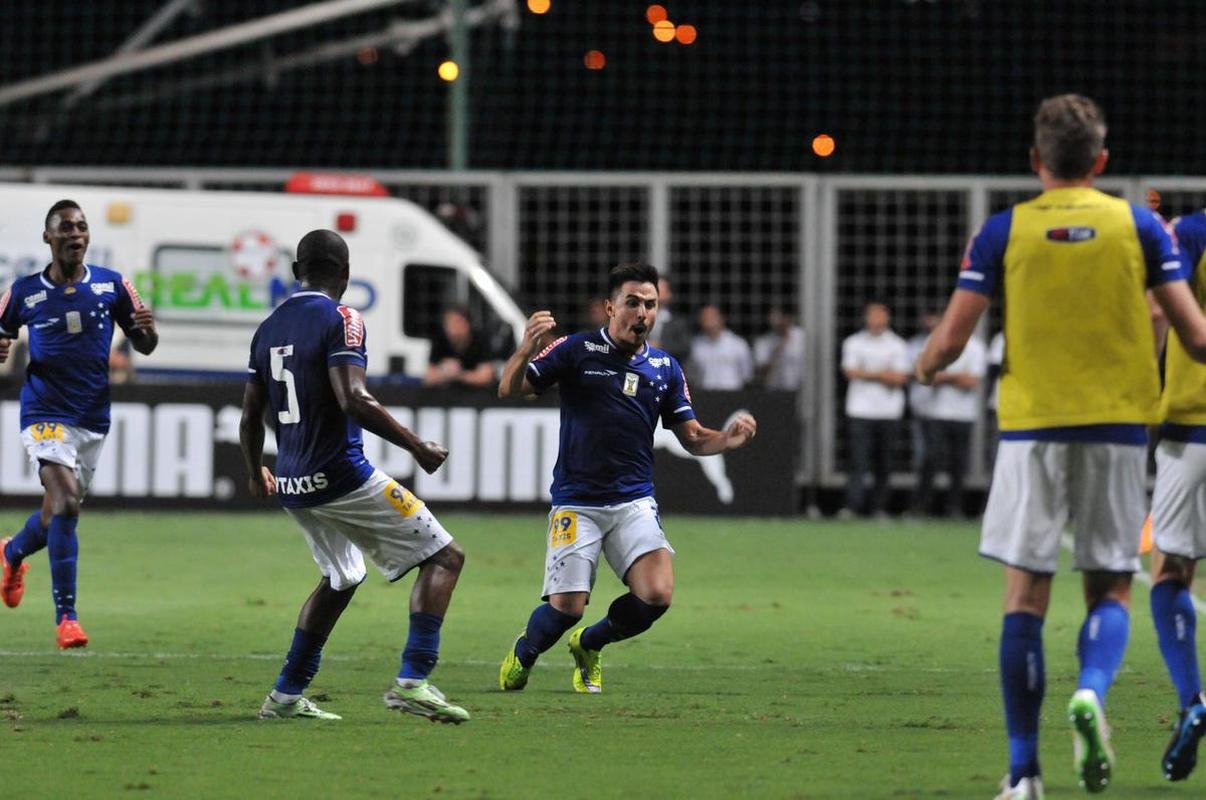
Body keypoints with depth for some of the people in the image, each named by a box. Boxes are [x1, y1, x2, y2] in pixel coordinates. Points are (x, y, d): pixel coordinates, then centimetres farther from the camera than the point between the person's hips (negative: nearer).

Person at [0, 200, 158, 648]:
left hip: (93, 418, 4)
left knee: (59, 511, 14)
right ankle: (65, 616, -18)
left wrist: (147, 330, -17)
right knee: (66, 502, -21)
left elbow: (143, 346, 7)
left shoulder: (111, 286, 1)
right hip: (45, 414, -4)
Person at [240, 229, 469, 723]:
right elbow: (353, 400, -23)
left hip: (293, 486, 8)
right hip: (339, 475, -8)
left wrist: (256, 475, 34)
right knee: (443, 557, -2)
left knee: (340, 580, 27)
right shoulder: (340, 320, -10)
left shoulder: (269, 328, 12)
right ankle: (412, 681, -14)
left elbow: (250, 417, 17)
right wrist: (416, 447, -15)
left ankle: (285, 696, 25)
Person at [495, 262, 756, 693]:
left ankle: (589, 644, 16)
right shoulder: (576, 350, -4)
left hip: (634, 503, 3)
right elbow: (510, 389, -7)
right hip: (576, 503, -3)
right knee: (566, 607, -12)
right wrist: (526, 350, -27)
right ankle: (523, 653, 25)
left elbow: (692, 438, 10)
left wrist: (729, 439, -11)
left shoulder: (665, 367, 8)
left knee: (656, 595, -16)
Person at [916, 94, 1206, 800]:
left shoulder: (1004, 232, 1)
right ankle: (1092, 692, -22)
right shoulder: (1139, 226, 2)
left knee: (1026, 595, 5)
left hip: (1031, 426, 0)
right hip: (1119, 424, 0)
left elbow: (951, 339, -1)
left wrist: (926, 369, 22)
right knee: (1111, 588, 9)